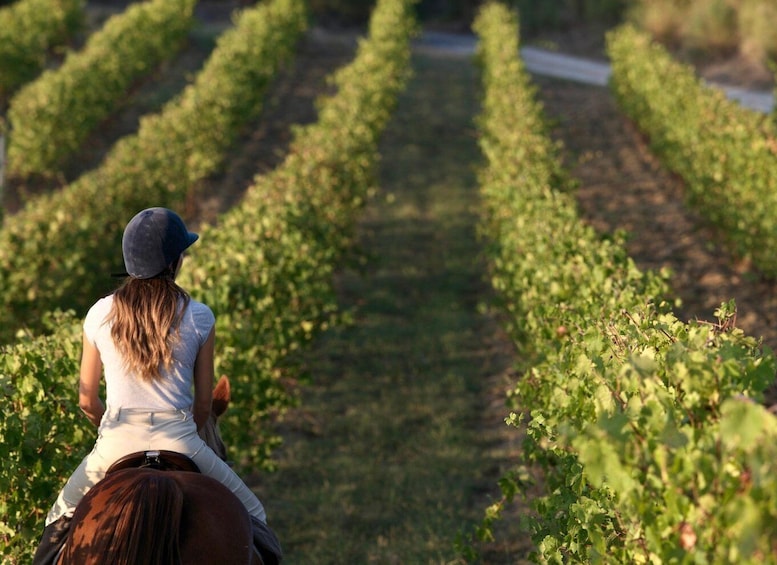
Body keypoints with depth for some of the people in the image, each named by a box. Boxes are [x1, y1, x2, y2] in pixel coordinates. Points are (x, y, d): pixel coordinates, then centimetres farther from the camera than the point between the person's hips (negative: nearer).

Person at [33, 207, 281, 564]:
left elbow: (86, 400, 8)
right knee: (252, 516, 20)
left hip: (115, 441, 2)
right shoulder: (199, 318, -4)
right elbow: (203, 403, 3)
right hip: (179, 439, -1)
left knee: (62, 517, 28)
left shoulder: (100, 315, 0)